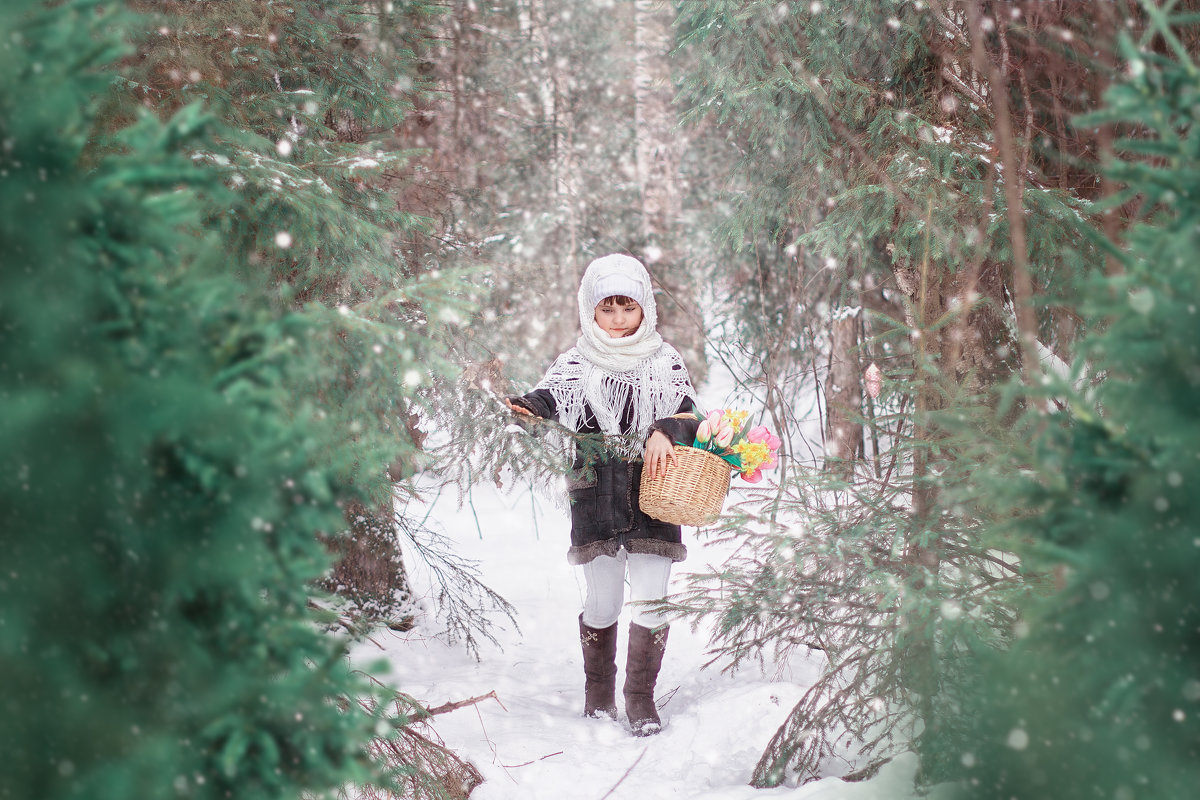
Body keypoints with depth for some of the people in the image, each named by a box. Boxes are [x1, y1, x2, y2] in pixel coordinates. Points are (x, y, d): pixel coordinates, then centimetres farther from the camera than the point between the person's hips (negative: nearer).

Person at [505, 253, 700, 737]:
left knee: (650, 599, -5)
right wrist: (522, 408, -32)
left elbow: (689, 415, 1)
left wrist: (664, 432, -20)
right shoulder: (576, 363, 8)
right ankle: (598, 689, 24)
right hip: (595, 497, 0)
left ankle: (641, 697, 8)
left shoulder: (664, 361, 10)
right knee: (603, 601, 3)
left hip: (653, 495, 1)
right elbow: (547, 399, -9)